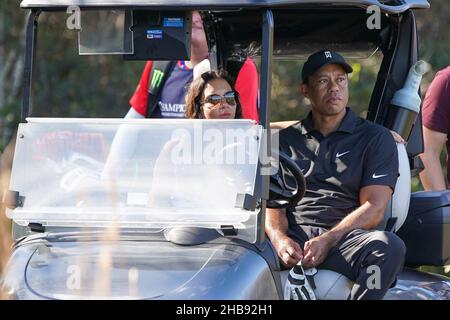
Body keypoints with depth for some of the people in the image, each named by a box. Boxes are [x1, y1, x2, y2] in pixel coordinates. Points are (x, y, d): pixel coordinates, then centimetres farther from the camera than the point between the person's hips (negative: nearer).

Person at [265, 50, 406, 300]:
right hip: (294, 236, 1)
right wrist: (280, 239, -12)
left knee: (389, 247, -37)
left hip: (343, 239, -1)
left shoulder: (375, 138, 13)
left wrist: (327, 241, -15)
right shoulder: (286, 140, 23)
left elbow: (373, 209, 2)